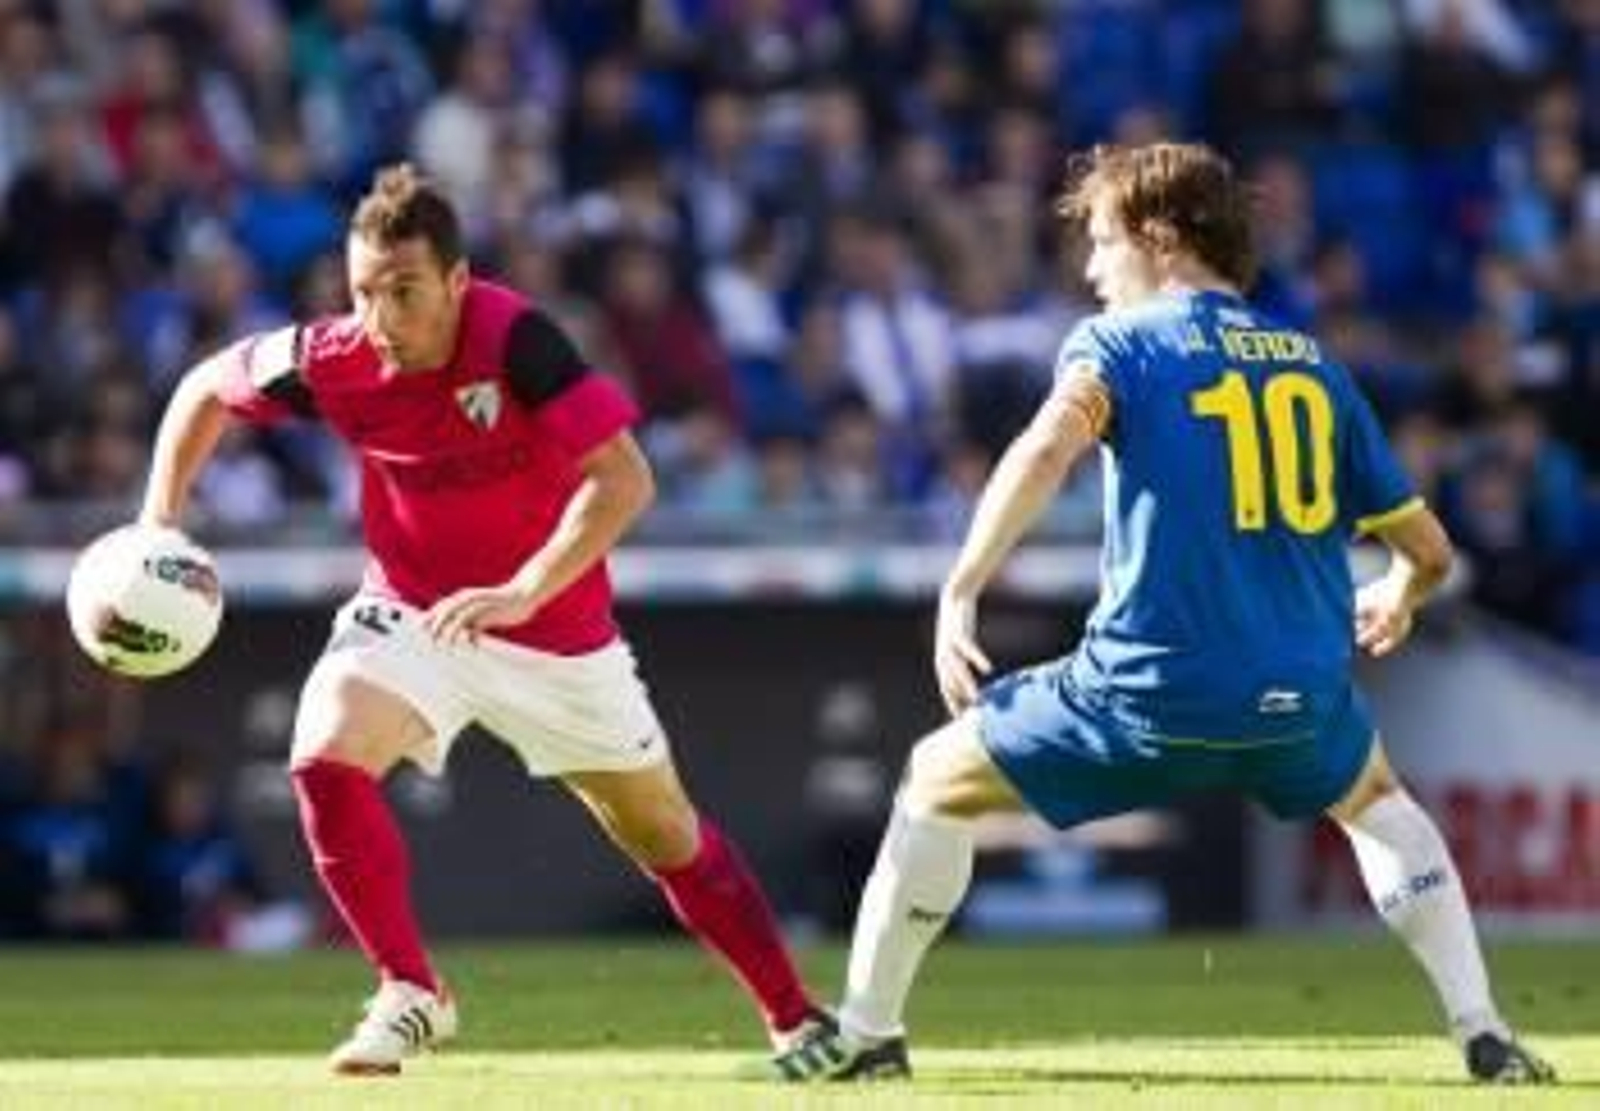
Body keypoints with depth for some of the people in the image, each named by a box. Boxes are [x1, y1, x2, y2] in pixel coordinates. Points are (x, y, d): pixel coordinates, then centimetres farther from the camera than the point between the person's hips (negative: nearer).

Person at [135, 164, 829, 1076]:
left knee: (671, 838, 11)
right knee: (327, 756, -26)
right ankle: (412, 993, -11)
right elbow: (208, 388, 2)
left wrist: (523, 592, -44)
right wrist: (158, 524, -9)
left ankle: (797, 1019, 31)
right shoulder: (333, 361, -18)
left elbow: (624, 479, -35)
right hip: (413, 616, 2)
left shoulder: (515, 341, -29)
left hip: (556, 626, -2)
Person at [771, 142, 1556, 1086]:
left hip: (1150, 694, -4)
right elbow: (1427, 549, 19)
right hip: (1303, 698, 4)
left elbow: (1049, 447, -20)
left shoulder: (1120, 341, 3)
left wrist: (960, 595, -19)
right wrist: (1397, 603, 42)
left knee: (938, 781, 18)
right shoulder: (1313, 364, 15)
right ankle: (1484, 1035, 22)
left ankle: (868, 1034, 17)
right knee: (1374, 800, 36)